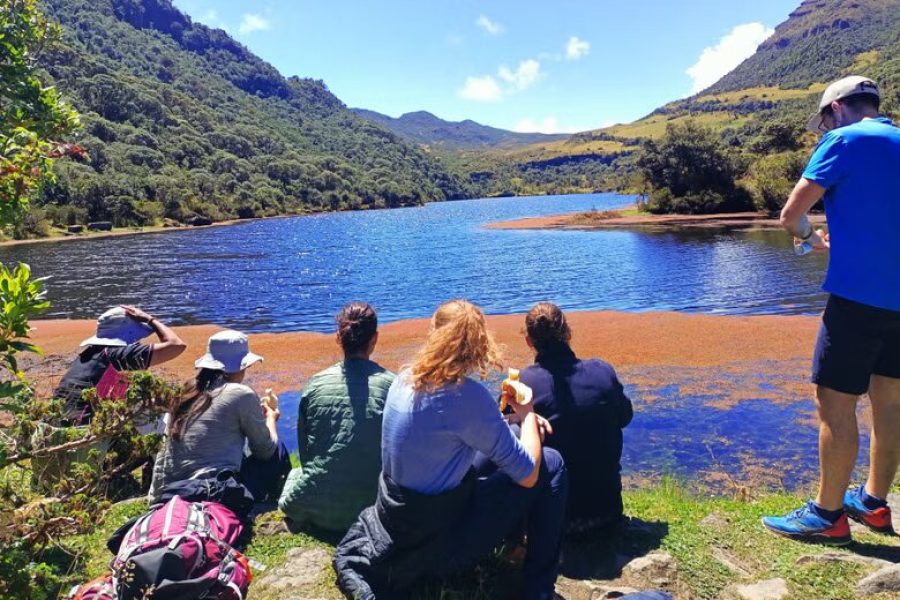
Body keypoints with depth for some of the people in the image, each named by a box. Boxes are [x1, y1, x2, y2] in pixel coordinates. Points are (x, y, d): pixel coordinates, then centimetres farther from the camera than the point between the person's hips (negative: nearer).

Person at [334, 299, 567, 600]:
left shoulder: (404, 380, -2)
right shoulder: (467, 394, -26)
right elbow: (527, 474, -17)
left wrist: (519, 420, 9)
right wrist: (527, 414, -1)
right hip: (439, 544, -7)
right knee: (550, 464, 1)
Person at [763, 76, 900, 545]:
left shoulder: (843, 141, -6)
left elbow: (790, 215, -8)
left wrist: (808, 235, 12)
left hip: (860, 292, -8)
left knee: (834, 402, -1)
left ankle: (827, 515, 7)